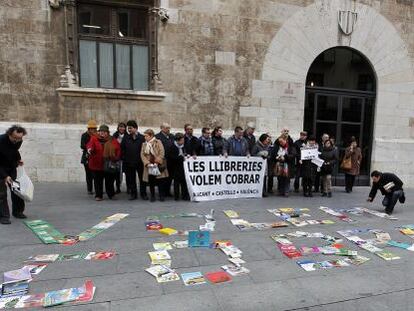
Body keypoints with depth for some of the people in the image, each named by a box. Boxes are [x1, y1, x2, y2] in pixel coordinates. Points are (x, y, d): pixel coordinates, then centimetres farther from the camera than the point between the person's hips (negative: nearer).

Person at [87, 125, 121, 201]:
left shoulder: (113, 140, 5)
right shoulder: (94, 139, 0)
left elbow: (118, 150, 6)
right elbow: (90, 144, -19)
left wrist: (116, 158, -6)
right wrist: (89, 149, -41)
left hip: (109, 165, 1)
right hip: (97, 164, -1)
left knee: (109, 180, 9)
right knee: (98, 181, 6)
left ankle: (111, 194, 25)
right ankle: (98, 195, 19)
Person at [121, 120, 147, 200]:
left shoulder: (142, 138, -4)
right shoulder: (126, 138, 4)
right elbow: (122, 149, 5)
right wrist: (123, 158, -2)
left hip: (140, 162, -2)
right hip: (129, 162, 2)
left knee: (142, 178, 6)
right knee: (131, 179, 9)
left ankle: (143, 193, 19)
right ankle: (133, 193, 21)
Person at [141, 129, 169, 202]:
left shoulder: (158, 142, -1)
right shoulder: (144, 144, 11)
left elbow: (162, 153, -8)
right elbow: (142, 154, 4)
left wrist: (157, 162, -16)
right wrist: (147, 163, -11)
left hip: (158, 166, -3)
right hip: (149, 166, 3)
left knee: (159, 182, 2)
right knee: (151, 182, 6)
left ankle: (161, 196, 14)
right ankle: (152, 196, 17)